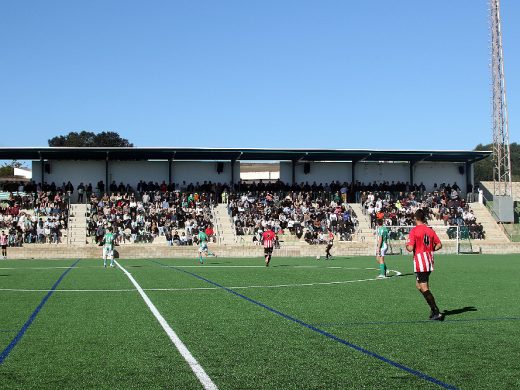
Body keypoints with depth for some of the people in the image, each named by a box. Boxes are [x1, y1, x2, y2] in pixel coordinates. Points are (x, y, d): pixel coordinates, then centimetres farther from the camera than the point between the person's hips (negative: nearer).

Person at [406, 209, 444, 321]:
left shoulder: (414, 231, -11)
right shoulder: (430, 230, 7)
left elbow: (410, 248, -17)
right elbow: (439, 245, 8)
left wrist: (406, 246, 4)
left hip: (420, 262, -7)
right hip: (429, 262, 7)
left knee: (424, 288, -3)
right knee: (418, 285, 19)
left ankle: (436, 312, -7)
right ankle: (434, 310, 16)